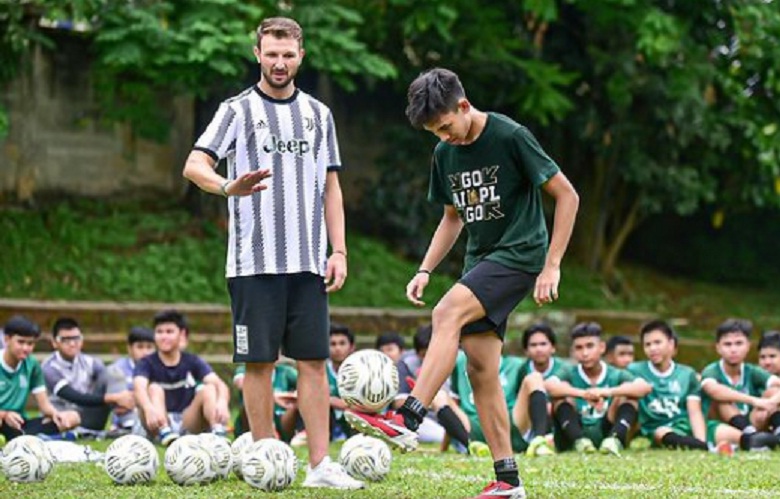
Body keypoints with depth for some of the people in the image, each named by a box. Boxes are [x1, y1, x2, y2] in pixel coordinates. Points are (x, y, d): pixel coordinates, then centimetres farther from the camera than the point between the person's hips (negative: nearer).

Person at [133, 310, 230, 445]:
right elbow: (139, 387, -25)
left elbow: (219, 384, -14)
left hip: (188, 423, 1)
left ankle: (218, 432, -42)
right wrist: (149, 408, -49)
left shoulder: (192, 362, 3)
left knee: (209, 389, -19)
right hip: (160, 424, -1)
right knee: (154, 388, -25)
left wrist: (222, 403, -40)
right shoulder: (147, 364, -2)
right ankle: (165, 434, -47)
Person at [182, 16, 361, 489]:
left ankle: (320, 464, 2)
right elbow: (194, 164, -11)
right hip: (255, 261, -3)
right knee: (260, 362, -1)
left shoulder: (318, 113, 13)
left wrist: (339, 250, 8)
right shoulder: (238, 110, 1)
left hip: (308, 262, 3)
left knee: (314, 360, 1)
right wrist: (228, 187, -33)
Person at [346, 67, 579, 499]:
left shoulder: (511, 137, -13)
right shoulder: (445, 154, 9)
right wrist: (425, 270, 9)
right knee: (480, 369, 0)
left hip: (520, 253, -8)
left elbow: (567, 196, -10)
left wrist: (552, 266, -14)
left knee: (447, 314, -27)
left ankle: (407, 421, -35)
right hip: (480, 257, 8)